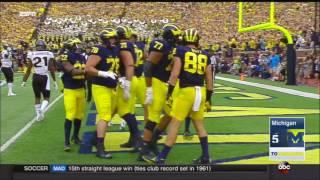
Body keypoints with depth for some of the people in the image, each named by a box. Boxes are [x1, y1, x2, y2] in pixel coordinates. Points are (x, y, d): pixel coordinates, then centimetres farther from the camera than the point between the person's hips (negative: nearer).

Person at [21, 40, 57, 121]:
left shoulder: (31, 54, -1)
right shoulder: (49, 54, -4)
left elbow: (28, 69, 1)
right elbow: (51, 69, -3)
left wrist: (24, 81, 10)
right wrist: (54, 81, 6)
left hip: (35, 77, 2)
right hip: (45, 77, -2)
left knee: (37, 97, 19)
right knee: (46, 97, 10)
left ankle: (38, 114, 20)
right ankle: (41, 109, -17)